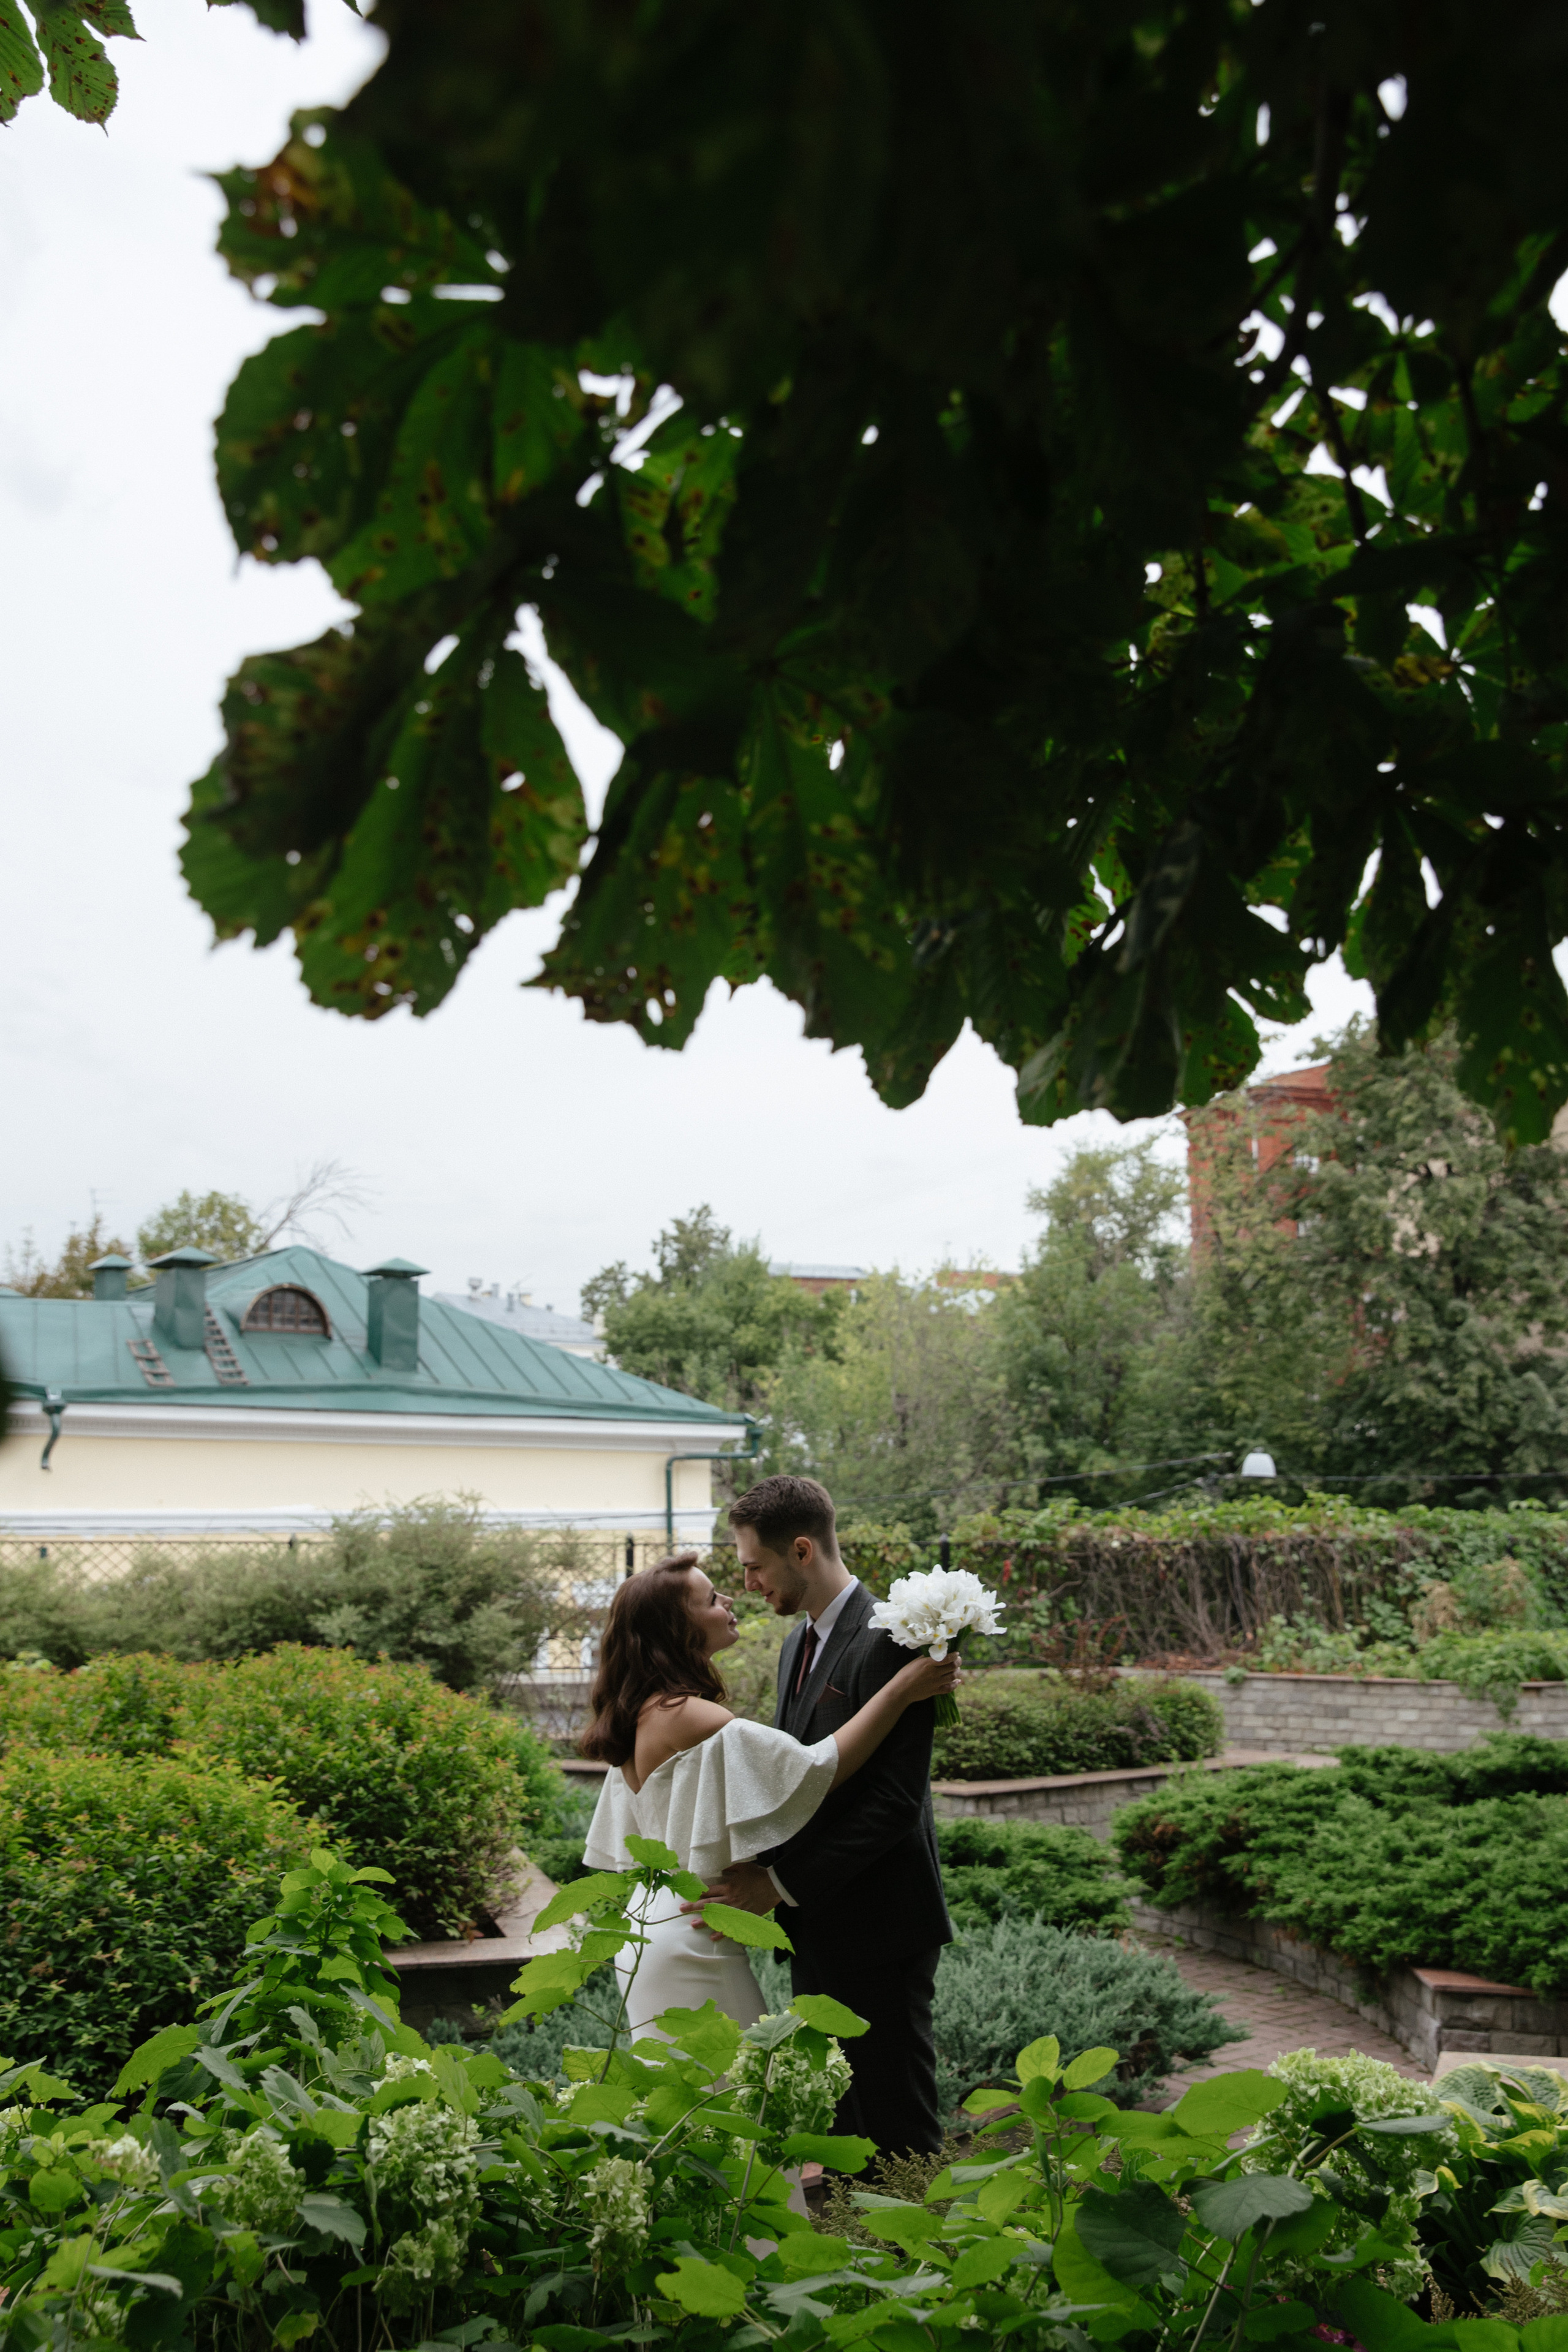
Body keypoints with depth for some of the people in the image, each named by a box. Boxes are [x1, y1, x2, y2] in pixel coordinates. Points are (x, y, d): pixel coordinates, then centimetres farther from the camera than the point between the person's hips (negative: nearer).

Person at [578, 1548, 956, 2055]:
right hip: (691, 1950, -10)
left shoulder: (641, 1714, 9)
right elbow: (821, 1767, -25)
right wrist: (901, 1691, -22)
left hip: (653, 1931, 10)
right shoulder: (688, 1717, -23)